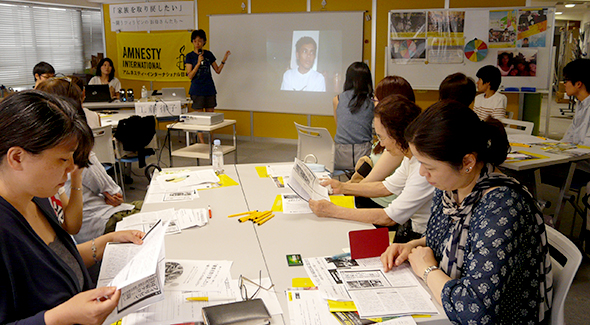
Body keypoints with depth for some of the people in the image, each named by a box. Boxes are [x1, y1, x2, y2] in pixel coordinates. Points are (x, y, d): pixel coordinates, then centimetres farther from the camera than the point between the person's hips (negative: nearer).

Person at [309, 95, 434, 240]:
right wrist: (343, 187, 10)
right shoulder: (411, 156, 1)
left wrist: (334, 211, -22)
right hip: (413, 225, 8)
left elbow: (390, 218, -27)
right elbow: (388, 187, 15)